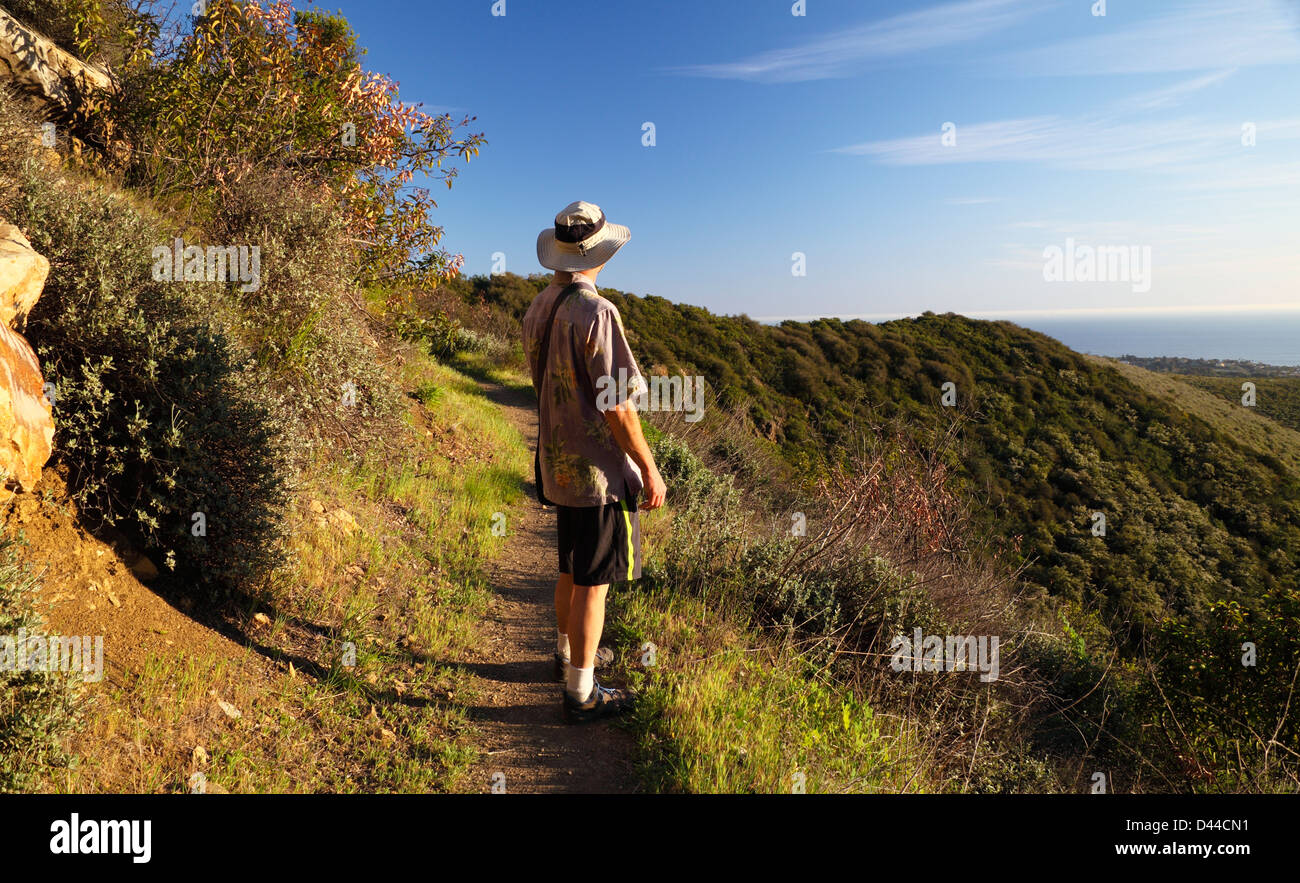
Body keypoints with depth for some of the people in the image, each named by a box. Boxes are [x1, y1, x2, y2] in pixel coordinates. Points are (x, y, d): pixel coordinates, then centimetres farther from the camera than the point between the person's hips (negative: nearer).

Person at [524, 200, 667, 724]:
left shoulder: (537, 309, 5)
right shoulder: (596, 312, -20)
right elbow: (617, 405, -20)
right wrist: (649, 470, -13)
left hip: (558, 464, 8)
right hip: (600, 469, -8)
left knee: (572, 571, 24)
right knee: (593, 584, 3)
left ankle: (568, 653, 43)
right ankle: (581, 693, 14)